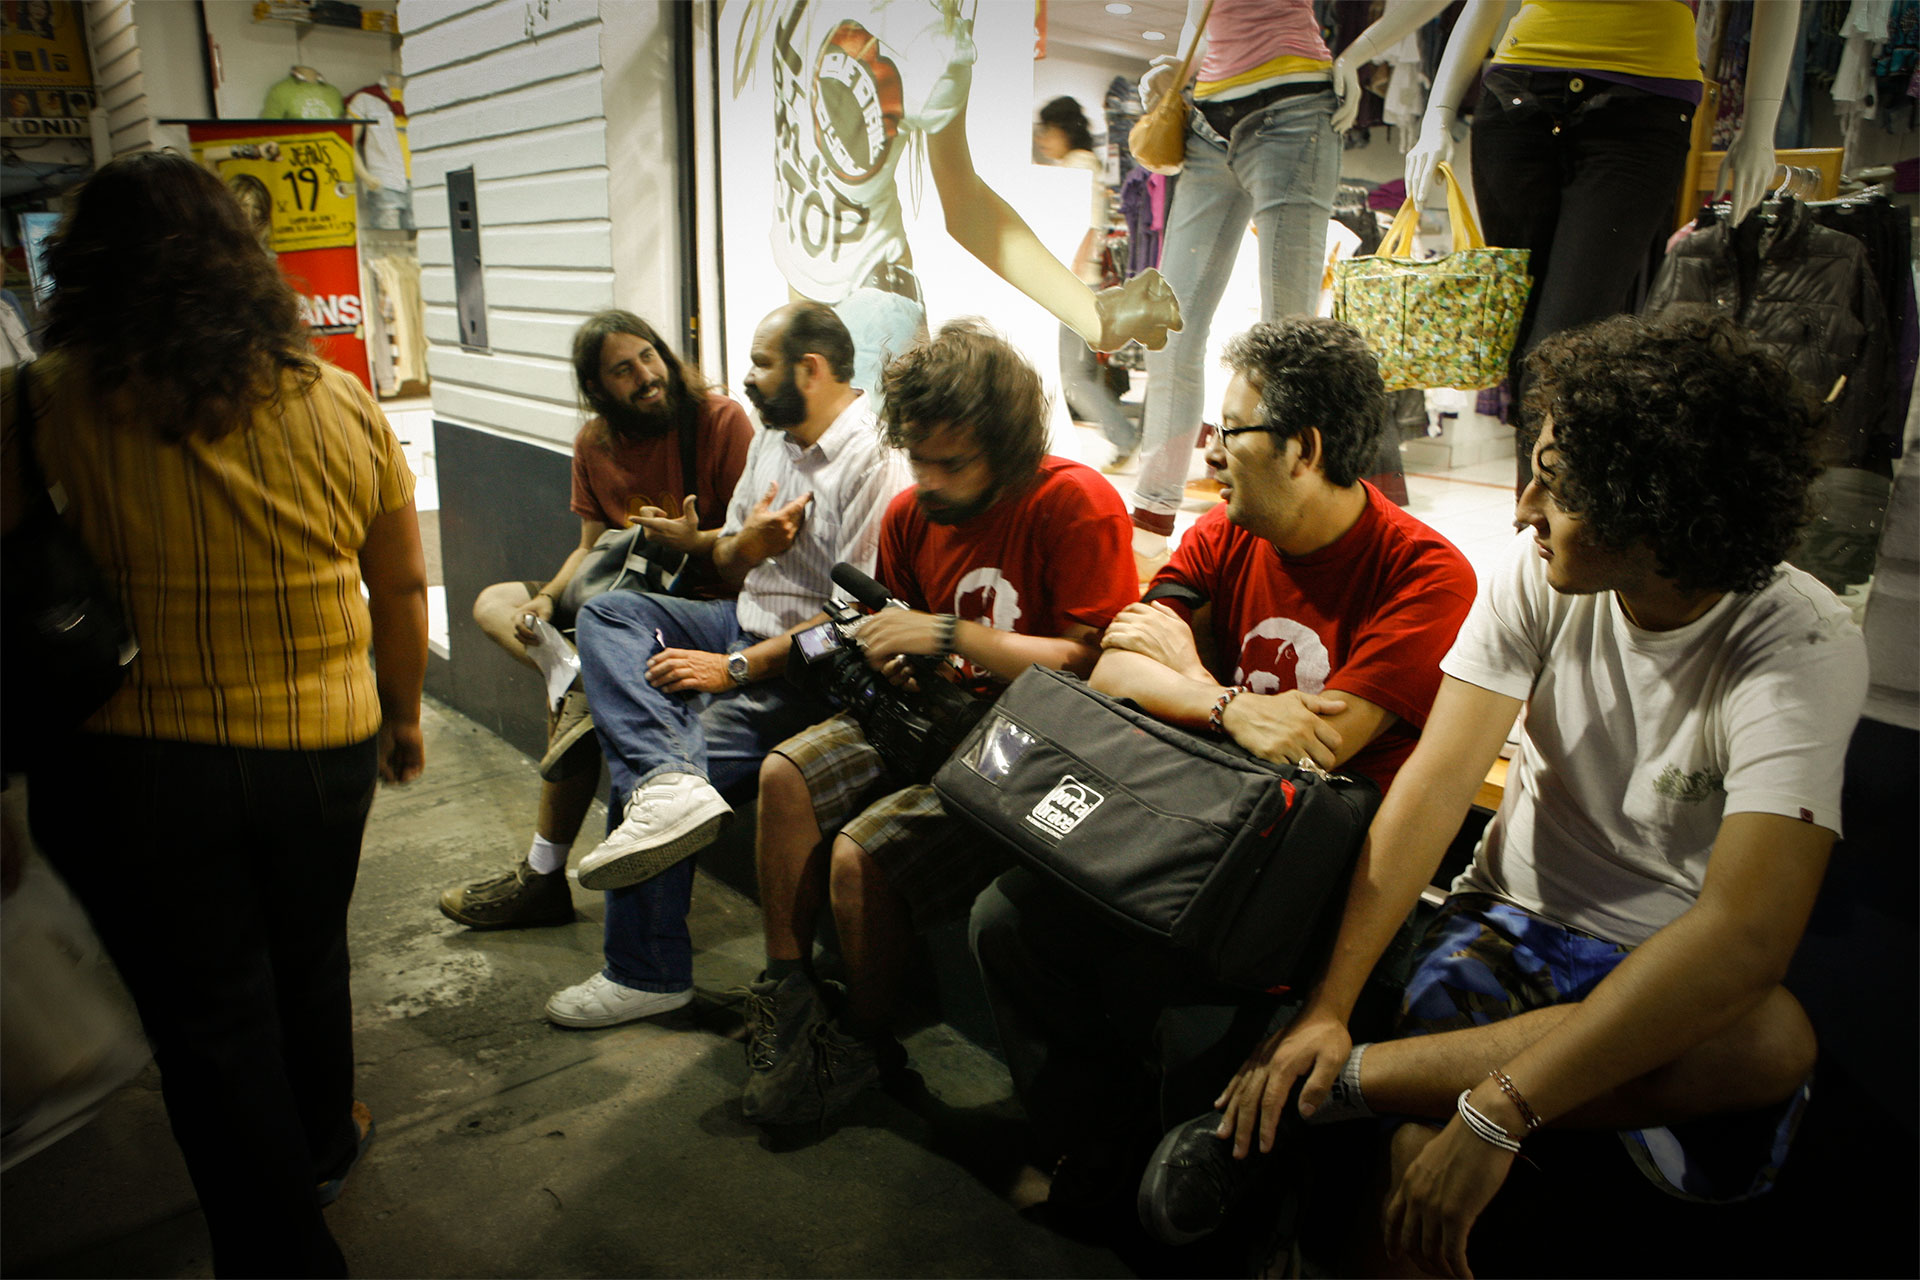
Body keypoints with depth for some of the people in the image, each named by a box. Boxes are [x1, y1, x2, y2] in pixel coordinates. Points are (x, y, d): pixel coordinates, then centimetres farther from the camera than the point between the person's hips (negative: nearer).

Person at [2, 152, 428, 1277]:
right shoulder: (344, 406, -5)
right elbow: (403, 589, 2)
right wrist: (405, 715, 15)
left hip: (126, 770, -3)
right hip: (322, 751, 3)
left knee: (207, 1021, 13)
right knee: (309, 964, 26)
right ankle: (322, 1145, 50)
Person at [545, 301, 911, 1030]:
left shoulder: (873, 462, -16)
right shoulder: (772, 438, 13)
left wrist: (735, 668, -20)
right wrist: (746, 543, -9)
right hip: (745, 622, 9)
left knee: (641, 772, -18)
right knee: (606, 613, -10)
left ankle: (649, 974, 0)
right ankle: (666, 784, -30)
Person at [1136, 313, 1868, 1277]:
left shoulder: (1804, 649, -22)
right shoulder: (1539, 575, -11)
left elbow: (1744, 934, -34)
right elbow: (1437, 781, -16)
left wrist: (1498, 1113, -40)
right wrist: (1327, 1005, -25)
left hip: (1671, 970, 0)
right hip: (1515, 916, 1)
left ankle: (1341, 1079, -30)